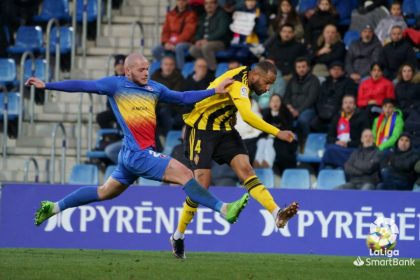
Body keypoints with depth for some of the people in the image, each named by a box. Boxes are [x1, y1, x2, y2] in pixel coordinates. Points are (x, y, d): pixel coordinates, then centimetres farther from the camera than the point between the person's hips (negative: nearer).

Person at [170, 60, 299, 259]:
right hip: (201, 130, -8)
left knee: (246, 169, -13)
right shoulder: (238, 83, -26)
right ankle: (178, 236, 4)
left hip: (224, 130, 8)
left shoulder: (243, 77, 3)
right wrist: (278, 133, -43)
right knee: (201, 186, -12)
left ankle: (277, 214, -30)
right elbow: (248, 116, -40)